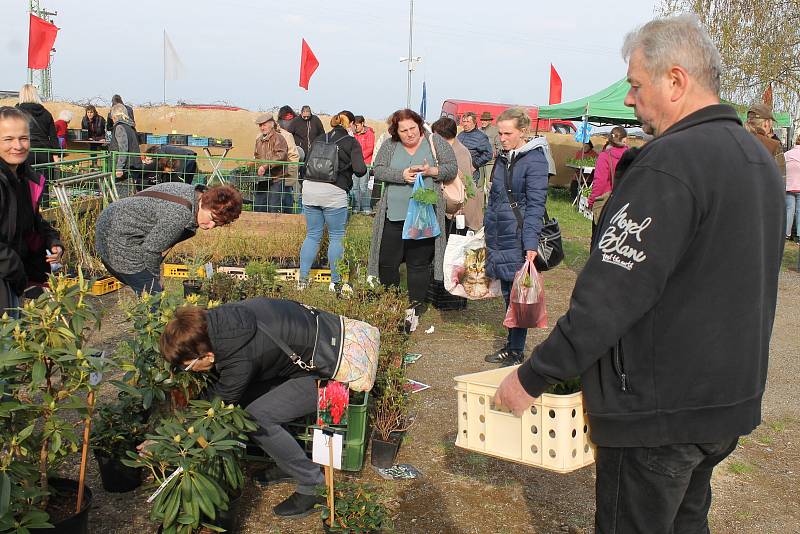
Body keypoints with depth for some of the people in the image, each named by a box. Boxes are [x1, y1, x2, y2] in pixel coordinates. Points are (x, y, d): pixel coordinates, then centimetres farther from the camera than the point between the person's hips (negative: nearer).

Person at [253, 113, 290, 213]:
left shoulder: (278, 138, -7)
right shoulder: (259, 140, 17)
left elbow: (281, 156, -23)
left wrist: (265, 166, -29)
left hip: (276, 179, -7)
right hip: (262, 180, 8)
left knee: (275, 210, -6)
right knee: (258, 208, 9)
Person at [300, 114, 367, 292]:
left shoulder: (319, 140, 17)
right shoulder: (351, 142, 3)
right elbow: (360, 170, -7)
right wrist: (363, 168, 15)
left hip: (309, 188, 5)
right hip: (333, 192, -5)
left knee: (312, 236, 14)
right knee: (336, 237, 6)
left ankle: (303, 279, 15)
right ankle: (336, 283, 9)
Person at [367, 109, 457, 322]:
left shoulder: (435, 142, 4)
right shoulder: (389, 146, 7)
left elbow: (452, 168, 4)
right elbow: (378, 170, -1)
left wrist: (432, 171, -14)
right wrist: (402, 175, -15)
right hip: (393, 216, 2)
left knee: (419, 264, 2)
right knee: (387, 262, 5)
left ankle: (415, 308, 13)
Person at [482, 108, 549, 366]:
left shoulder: (534, 160, -10)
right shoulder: (502, 158, 13)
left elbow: (535, 205, -15)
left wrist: (531, 244, -21)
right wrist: (487, 233, 20)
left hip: (518, 238, -7)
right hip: (500, 238, 7)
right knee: (507, 293, 14)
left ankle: (517, 352, 8)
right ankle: (510, 346, 24)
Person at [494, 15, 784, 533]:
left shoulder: (670, 164, -23)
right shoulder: (760, 158, 8)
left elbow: (610, 296, -25)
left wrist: (532, 377, -18)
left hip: (659, 409, -9)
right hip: (733, 398, 9)